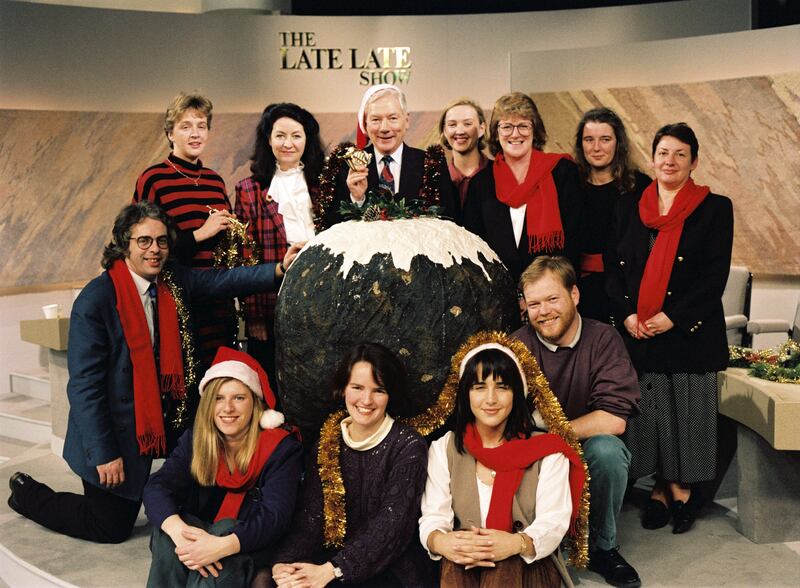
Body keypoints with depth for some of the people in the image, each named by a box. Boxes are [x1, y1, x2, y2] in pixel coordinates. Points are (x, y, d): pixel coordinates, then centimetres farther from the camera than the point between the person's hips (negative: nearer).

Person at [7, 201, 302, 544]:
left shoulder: (172, 281, -2)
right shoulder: (95, 300, -21)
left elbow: (223, 281, -11)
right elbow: (83, 384, -20)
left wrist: (279, 270, -27)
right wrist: (104, 454, -20)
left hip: (156, 423, 6)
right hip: (114, 434, -6)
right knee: (112, 527, 9)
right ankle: (27, 494, 29)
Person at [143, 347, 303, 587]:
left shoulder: (281, 448, -12)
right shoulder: (194, 440, -1)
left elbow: (275, 515, -23)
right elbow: (157, 487, -15)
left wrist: (223, 546, -41)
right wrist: (179, 530, -38)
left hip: (251, 553, -2)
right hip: (198, 540, 3)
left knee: (225, 527, -33)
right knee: (168, 532, -28)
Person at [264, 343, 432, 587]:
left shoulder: (408, 445, -8)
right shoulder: (327, 443, 5)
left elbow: (393, 523, -16)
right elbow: (310, 514, -2)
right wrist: (283, 562, -21)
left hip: (390, 568, -4)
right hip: (332, 557, 4)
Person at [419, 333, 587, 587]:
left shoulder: (546, 451, 4)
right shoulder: (443, 449, 10)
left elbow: (553, 523, -8)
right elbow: (433, 517, -1)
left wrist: (518, 543, -31)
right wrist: (440, 542, -27)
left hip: (528, 567, -1)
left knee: (507, 563, -34)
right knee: (455, 559, -33)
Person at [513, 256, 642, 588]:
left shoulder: (603, 339, -8)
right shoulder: (517, 346, -4)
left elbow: (614, 420, -18)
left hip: (586, 457, 0)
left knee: (606, 449, -31)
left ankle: (602, 547, -5)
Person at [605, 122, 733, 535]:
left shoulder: (715, 208, 1)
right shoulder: (629, 207, 11)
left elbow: (716, 273, -6)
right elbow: (613, 266, 8)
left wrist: (672, 317, -14)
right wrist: (627, 314, -7)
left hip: (689, 331, -2)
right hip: (637, 332, 3)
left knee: (686, 410, 3)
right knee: (647, 409, 4)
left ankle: (681, 489, 17)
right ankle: (662, 488, 17)